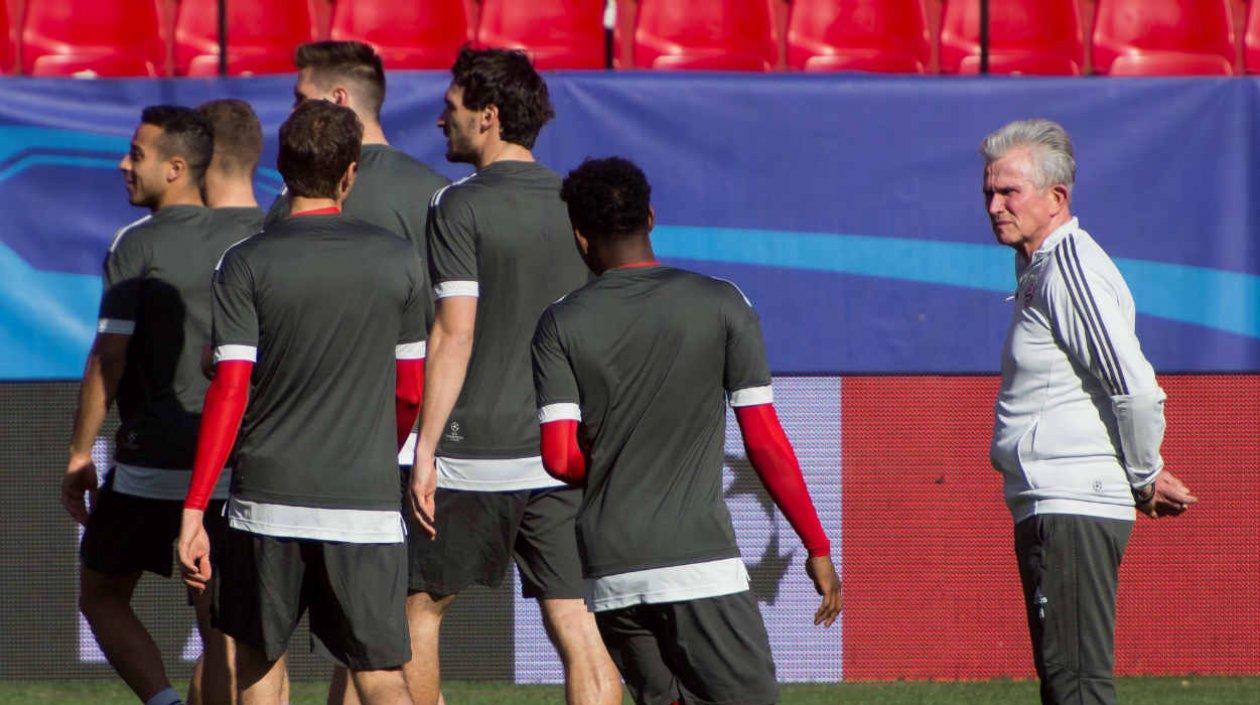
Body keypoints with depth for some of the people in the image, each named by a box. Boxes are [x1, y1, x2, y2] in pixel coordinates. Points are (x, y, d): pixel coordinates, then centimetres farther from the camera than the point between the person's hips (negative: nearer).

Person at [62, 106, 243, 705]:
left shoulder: (136, 247, -10)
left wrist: (79, 455, -4)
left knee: (102, 597, 11)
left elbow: (109, 359, -11)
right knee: (218, 618, 7)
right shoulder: (242, 246, 6)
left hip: (148, 466, -5)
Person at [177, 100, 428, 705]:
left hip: (270, 497, -1)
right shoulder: (397, 260, 3)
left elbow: (229, 391, -9)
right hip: (367, 506, 1)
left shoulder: (246, 265, -4)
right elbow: (411, 393, 10)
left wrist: (193, 511, -7)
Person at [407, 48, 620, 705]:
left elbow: (454, 335, -13)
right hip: (561, 454, 5)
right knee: (579, 631, -1)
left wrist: (426, 449, -11)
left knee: (420, 608, 12)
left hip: (474, 454, -5)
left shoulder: (461, 208, -7)